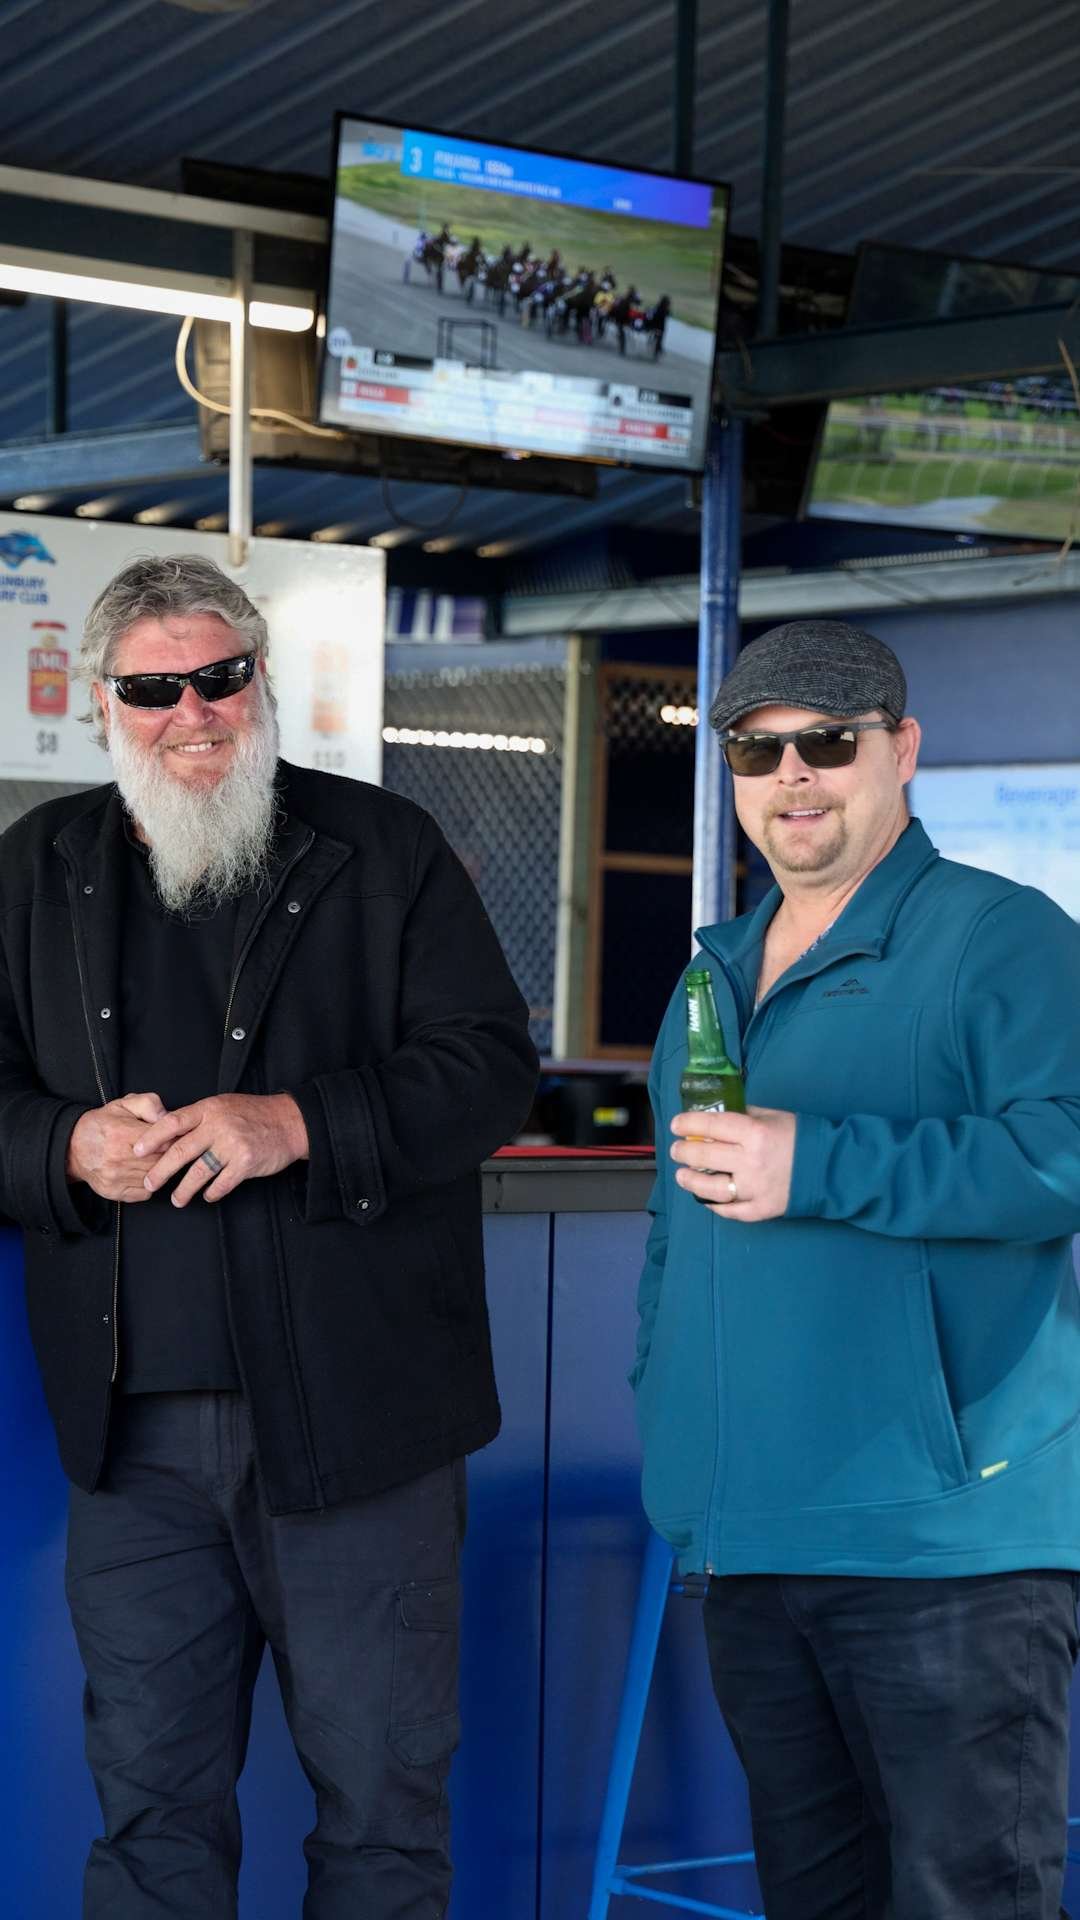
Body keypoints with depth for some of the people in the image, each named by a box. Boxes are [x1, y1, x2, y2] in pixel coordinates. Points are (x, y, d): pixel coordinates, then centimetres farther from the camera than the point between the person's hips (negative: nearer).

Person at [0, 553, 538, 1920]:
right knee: (151, 1798, 9)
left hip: (351, 1412, -2)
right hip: (133, 1427, 3)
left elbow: (492, 1066, -4)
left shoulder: (380, 850, 3)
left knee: (380, 1792, 4)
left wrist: (297, 1124, -17)